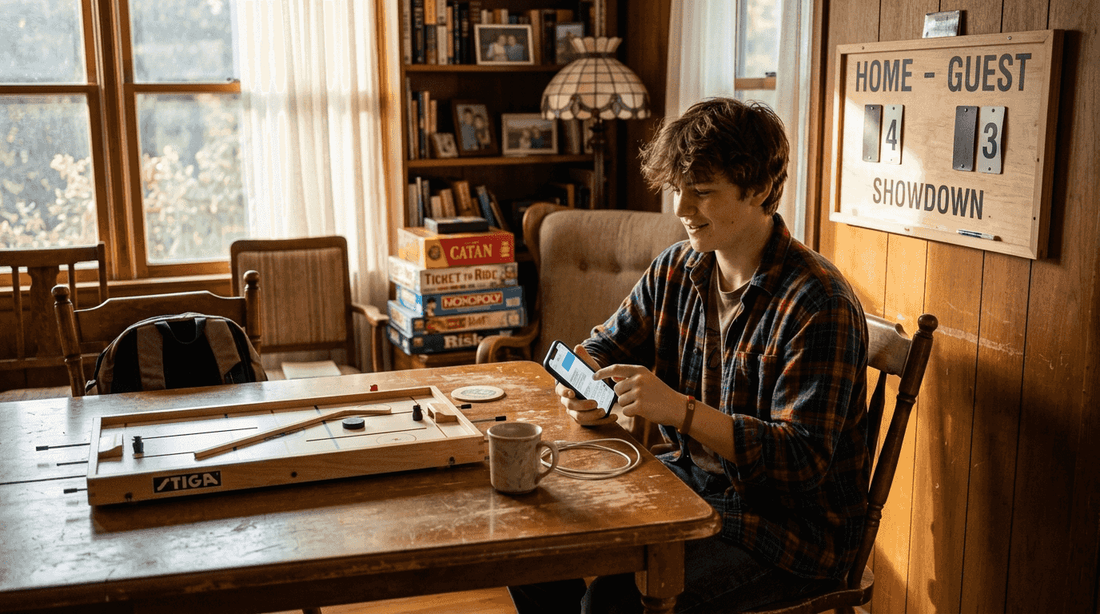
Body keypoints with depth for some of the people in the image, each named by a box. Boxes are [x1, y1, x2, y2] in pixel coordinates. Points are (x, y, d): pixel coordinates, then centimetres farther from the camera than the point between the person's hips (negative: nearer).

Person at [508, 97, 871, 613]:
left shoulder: (818, 305, -21)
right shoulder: (677, 269, 3)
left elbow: (804, 459, -25)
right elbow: (604, 346, 13)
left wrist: (680, 410, -35)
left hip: (789, 522, -7)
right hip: (690, 483, 7)